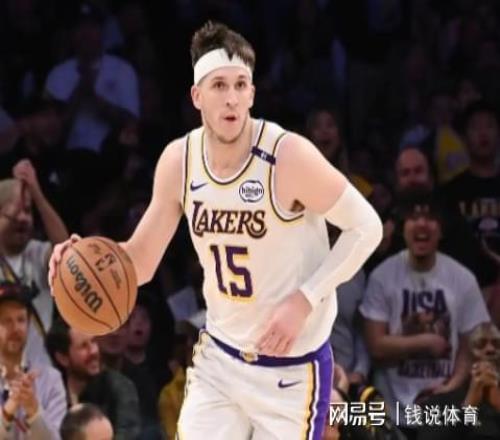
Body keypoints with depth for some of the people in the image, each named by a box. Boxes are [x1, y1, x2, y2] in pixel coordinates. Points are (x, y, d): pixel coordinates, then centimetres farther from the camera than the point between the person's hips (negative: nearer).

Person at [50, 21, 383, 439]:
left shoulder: (289, 156, -21)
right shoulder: (179, 161, -5)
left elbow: (367, 227, -12)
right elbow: (141, 262, 3)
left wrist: (305, 300, -20)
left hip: (291, 366, -5)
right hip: (219, 357, 5)